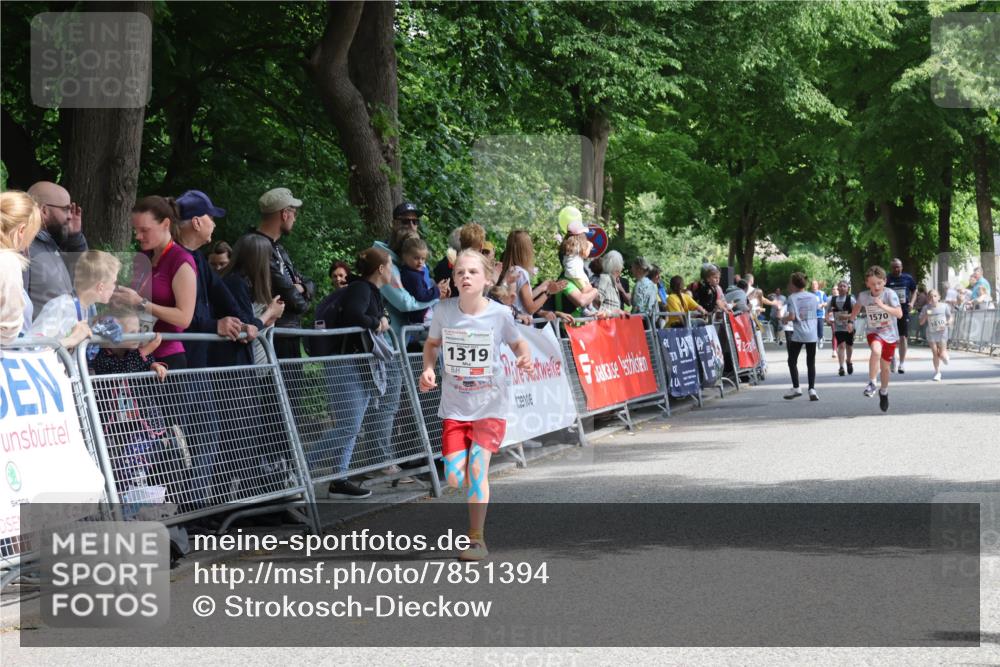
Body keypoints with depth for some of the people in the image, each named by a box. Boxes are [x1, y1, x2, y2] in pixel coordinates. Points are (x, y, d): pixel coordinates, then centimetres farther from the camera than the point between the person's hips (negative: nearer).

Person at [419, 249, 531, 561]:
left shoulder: (499, 314, -10)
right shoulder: (444, 310, -7)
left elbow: (518, 342, 8)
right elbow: (432, 343, 11)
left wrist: (525, 357, -14)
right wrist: (428, 370, -6)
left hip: (490, 404, -2)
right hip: (454, 405, 2)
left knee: (477, 469, -12)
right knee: (454, 477, -5)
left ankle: (476, 539, 0)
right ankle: (478, 490, 32)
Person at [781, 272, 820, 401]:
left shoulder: (793, 297, -8)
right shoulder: (813, 297, 7)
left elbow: (792, 316, -14)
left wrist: (784, 319, 5)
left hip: (798, 335, -4)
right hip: (812, 334, 4)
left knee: (792, 361, 9)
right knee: (811, 363, 7)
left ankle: (796, 388, 3)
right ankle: (812, 389, -4)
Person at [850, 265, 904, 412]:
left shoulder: (890, 294, -19)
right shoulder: (863, 296, -10)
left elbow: (899, 314, -28)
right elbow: (858, 305, 15)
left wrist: (883, 306, -38)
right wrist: (851, 319, 17)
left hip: (890, 335, 0)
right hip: (873, 332, 0)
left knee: (885, 367, 11)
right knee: (876, 350, -34)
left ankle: (884, 392, 38)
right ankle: (871, 383, -21)